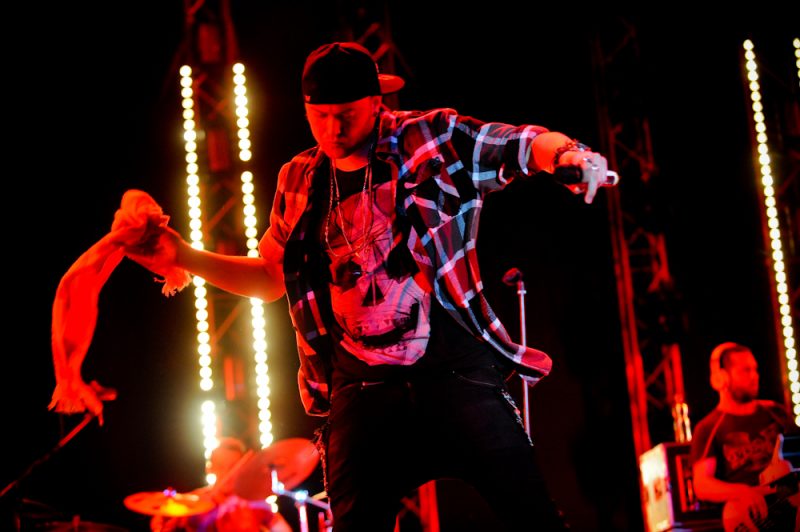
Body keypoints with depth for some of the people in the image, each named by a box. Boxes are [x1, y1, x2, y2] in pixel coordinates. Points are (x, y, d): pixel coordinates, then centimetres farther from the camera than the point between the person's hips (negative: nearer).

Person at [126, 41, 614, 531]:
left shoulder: (434, 141, 1)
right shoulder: (299, 182, 13)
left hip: (455, 367, -3)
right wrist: (184, 257, 13)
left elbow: (529, 144, -3)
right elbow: (269, 276, 24)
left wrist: (570, 154, -26)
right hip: (360, 386, 3)